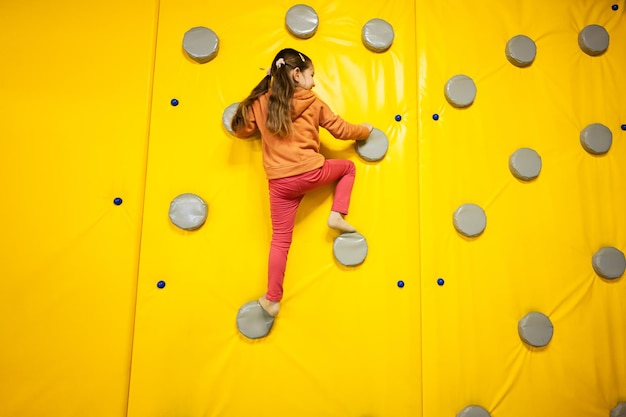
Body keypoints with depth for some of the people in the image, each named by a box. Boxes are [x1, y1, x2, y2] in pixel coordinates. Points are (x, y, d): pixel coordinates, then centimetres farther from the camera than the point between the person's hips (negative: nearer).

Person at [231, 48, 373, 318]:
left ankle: (272, 300, 12)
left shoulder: (261, 103, 7)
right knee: (348, 166, 27)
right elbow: (341, 130, 10)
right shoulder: (312, 102, 4)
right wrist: (365, 130, 29)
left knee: (280, 240, 9)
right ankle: (337, 215, 12)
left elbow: (241, 130, 17)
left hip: (280, 183, 2)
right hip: (311, 173, -2)